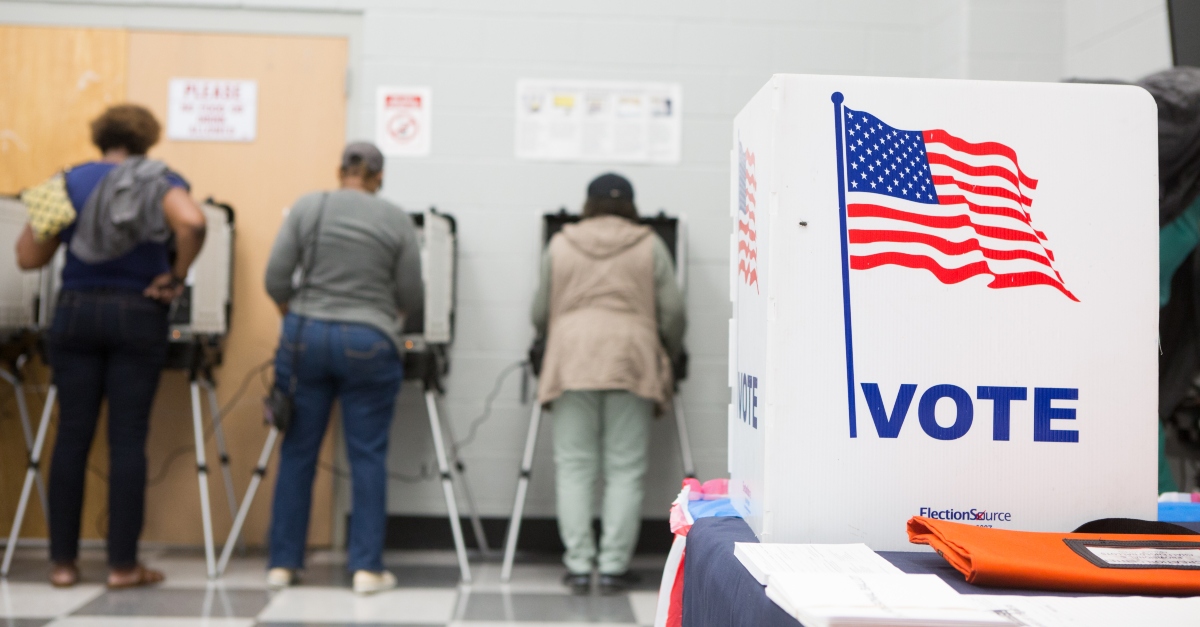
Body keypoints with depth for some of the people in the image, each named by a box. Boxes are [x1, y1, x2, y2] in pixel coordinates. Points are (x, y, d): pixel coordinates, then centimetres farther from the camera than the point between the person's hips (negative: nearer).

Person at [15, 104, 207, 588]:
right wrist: (175, 278, -10)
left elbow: (28, 258, 6)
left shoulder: (68, 182, 9)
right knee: (128, 439, 1)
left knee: (72, 435, 7)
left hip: (76, 312, 3)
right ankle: (122, 565, 4)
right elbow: (192, 224, -22)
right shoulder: (158, 182, 0)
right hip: (138, 316, -2)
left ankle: (63, 562, 11)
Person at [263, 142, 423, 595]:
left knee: (297, 453, 9)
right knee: (368, 457, 4)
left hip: (306, 337, 2)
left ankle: (283, 563, 15)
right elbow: (411, 297, 2)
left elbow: (275, 278, -1)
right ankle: (366, 568, 5)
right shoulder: (397, 221, 0)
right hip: (369, 345, -2)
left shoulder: (306, 208, 2)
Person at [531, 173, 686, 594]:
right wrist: (669, 355, 22)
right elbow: (672, 311, 6)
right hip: (631, 359, -1)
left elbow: (540, 313, 13)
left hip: (573, 359, 1)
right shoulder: (650, 246, 9)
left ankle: (578, 567, 2)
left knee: (574, 468, 3)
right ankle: (614, 567, 1)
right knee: (625, 471, 2)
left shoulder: (560, 245, 12)